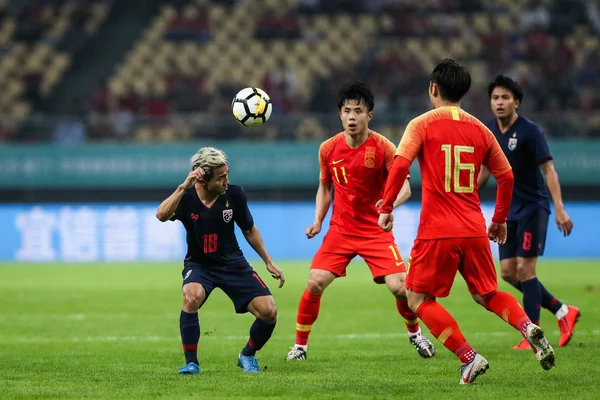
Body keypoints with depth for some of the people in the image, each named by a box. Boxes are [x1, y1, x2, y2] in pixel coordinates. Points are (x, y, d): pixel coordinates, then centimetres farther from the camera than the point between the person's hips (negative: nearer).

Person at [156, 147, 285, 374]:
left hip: (232, 264, 2)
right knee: (192, 295, -36)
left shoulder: (234, 195, -12)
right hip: (198, 264, -2)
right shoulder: (186, 197, -18)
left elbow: (249, 230, 5)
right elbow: (161, 215, -39)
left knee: (268, 311, -12)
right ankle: (191, 362, -20)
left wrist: (268, 262, 7)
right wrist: (184, 187, -44)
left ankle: (248, 356, 18)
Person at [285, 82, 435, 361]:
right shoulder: (328, 149, -2)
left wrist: (390, 203, -36)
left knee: (399, 287, -13)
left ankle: (415, 333, 19)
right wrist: (318, 221, 2)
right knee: (315, 283, -13)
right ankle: (300, 345, 5)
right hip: (340, 230, 2)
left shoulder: (382, 147, -12)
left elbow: (405, 186, -15)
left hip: (376, 231, -2)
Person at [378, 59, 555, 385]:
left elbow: (400, 165, -16)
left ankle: (469, 358, -7)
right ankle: (528, 327, -10)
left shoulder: (422, 125, -2)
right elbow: (506, 176, 13)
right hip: (474, 231, 5)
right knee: (487, 294, 20)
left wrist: (386, 208, -6)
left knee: (419, 299, 8)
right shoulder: (479, 129, 11)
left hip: (437, 232, -5)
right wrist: (500, 220, 25)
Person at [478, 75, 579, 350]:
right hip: (509, 210, 7)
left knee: (525, 269, -10)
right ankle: (562, 311, 18)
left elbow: (548, 169, -18)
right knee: (508, 272, 4)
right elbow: (486, 168, 17)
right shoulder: (488, 131, 4)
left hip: (533, 207, -7)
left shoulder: (530, 131, -15)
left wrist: (559, 208, -26)